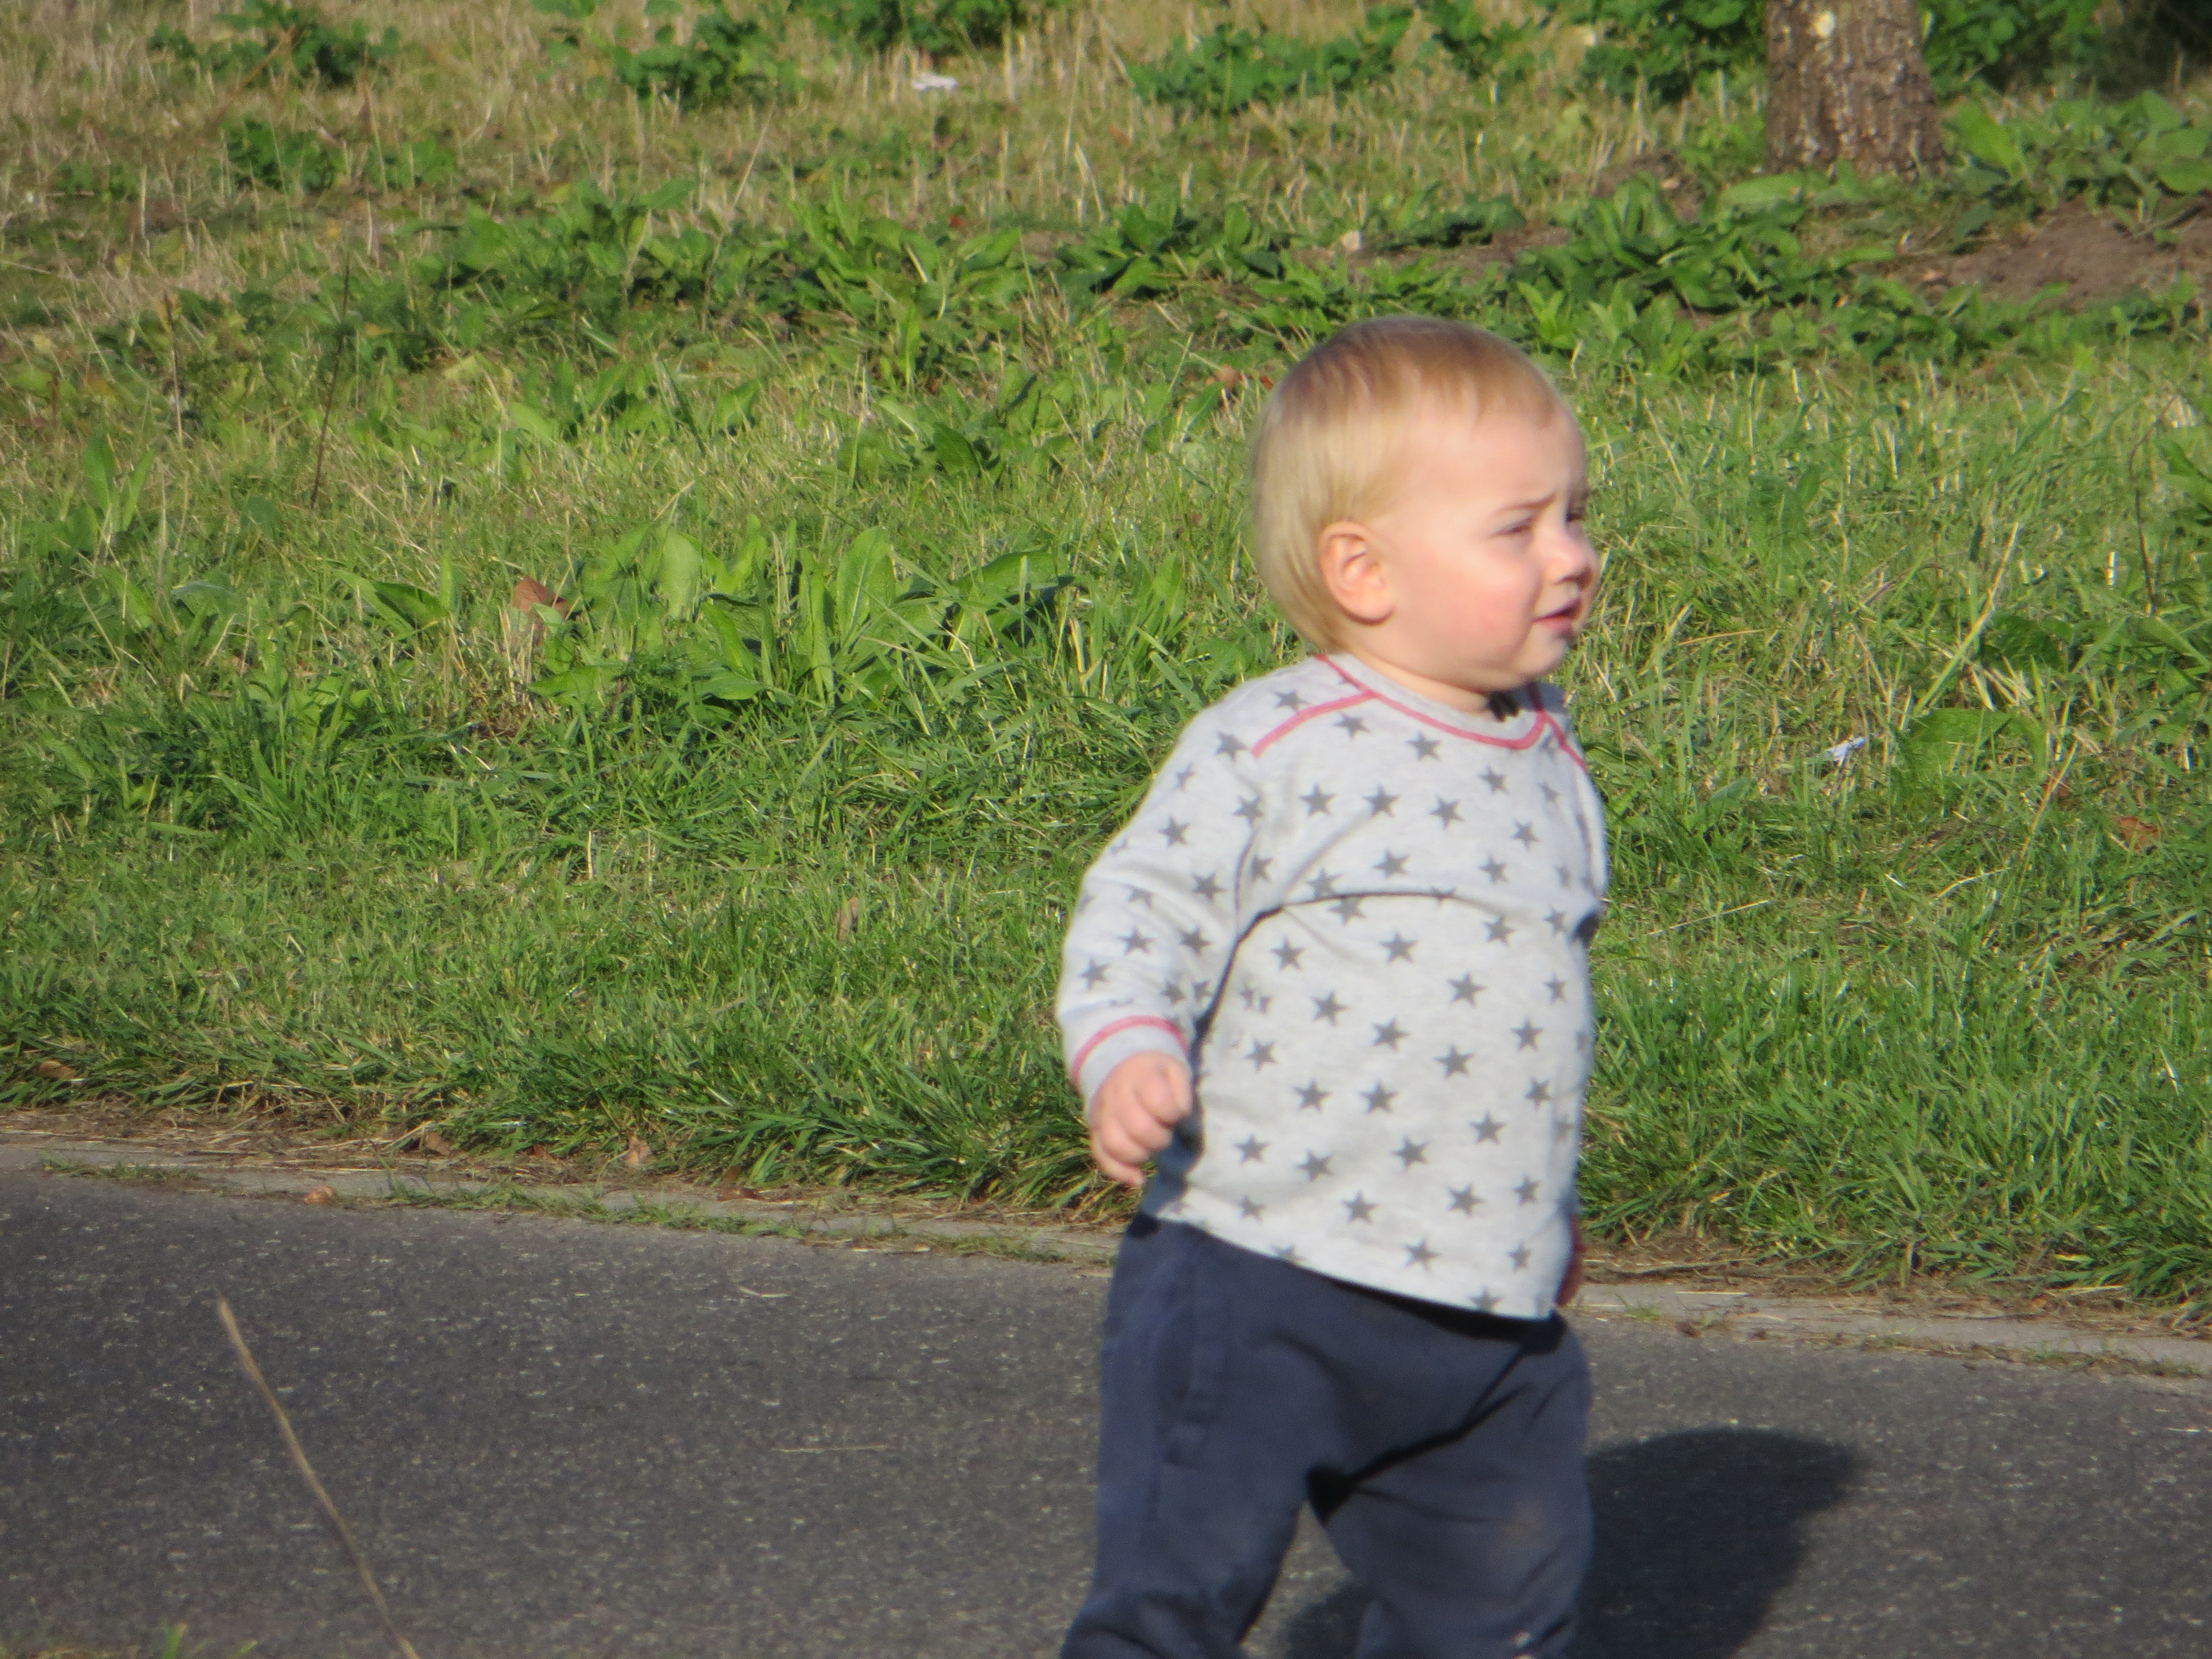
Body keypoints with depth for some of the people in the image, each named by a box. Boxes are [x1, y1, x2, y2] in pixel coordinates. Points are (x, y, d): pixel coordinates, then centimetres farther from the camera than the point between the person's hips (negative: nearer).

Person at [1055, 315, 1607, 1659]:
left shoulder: (1549, 765, 13)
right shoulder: (1269, 751, -10)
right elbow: (1141, 915, -8)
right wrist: (1125, 1056, -27)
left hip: (1492, 1317, 7)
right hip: (1260, 1286, -7)